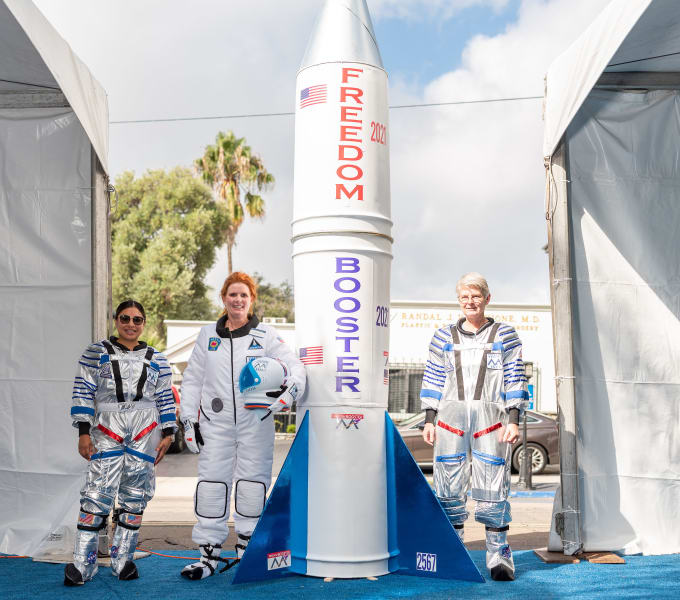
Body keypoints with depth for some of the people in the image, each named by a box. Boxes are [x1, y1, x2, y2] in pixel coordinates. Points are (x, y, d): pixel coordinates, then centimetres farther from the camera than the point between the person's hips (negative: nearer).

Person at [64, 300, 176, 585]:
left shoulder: (156, 359, 14)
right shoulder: (96, 352, 8)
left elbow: (165, 398, 14)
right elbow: (83, 392, 3)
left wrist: (168, 433, 6)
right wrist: (83, 432, -5)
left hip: (145, 432, 3)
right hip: (107, 430, -2)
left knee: (135, 497, 4)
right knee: (97, 494, -11)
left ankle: (122, 559, 13)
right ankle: (82, 564, -4)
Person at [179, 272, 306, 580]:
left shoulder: (265, 335, 4)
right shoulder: (207, 335, 10)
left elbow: (294, 365, -3)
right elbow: (192, 380, 13)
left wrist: (290, 388, -25)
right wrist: (189, 421, 7)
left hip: (256, 424, -1)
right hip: (216, 423, 1)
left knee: (252, 484, 4)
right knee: (211, 485, 0)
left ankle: (248, 550, 19)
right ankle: (209, 555, 10)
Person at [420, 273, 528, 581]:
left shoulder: (504, 335, 10)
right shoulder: (444, 336, 15)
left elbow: (515, 379, 7)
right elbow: (432, 380, 14)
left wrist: (513, 420, -2)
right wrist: (429, 420, 7)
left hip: (491, 420, -2)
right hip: (450, 418, 2)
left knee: (493, 487, -5)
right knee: (449, 488, 2)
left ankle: (499, 555, 6)